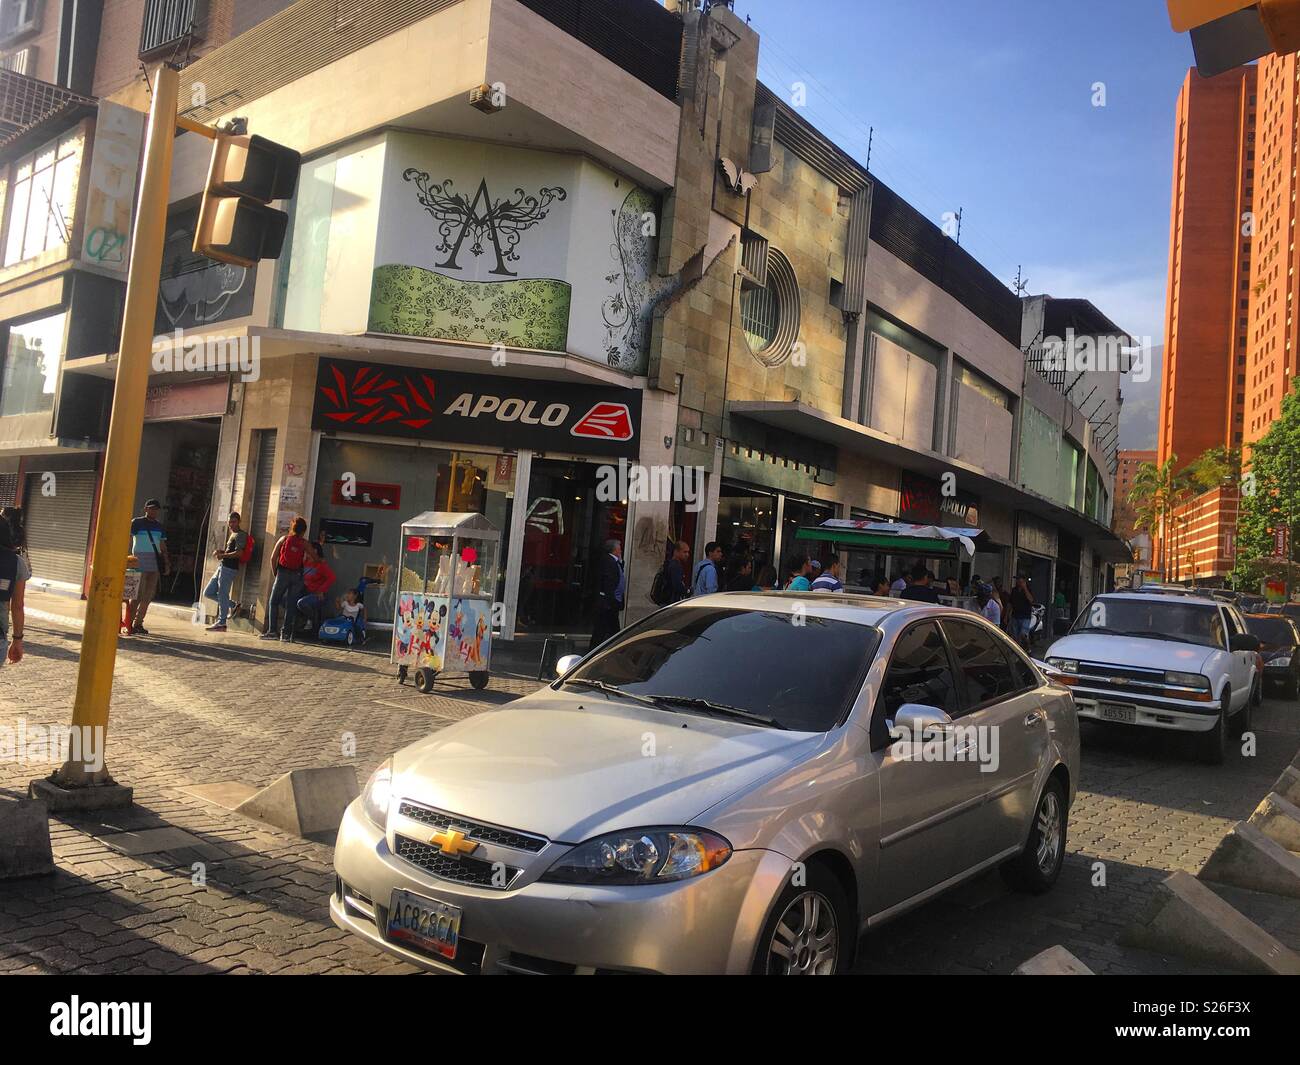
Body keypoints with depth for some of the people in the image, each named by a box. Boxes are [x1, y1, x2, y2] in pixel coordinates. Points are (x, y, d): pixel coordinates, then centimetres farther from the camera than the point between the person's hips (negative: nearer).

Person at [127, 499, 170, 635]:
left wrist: (166, 563, 12)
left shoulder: (159, 526, 15)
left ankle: (138, 623, 11)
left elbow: (163, 546, 19)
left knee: (149, 596, 4)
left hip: (154, 564, 5)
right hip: (139, 562, -5)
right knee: (138, 595, -8)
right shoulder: (136, 523, 0)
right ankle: (128, 623, -1)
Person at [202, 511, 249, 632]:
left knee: (222, 595, -7)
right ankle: (232, 605, 17)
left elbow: (239, 553, -19)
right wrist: (221, 551, 8)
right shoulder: (232, 535, 21)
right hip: (222, 567, 10)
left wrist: (223, 555, -13)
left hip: (229, 568, -10)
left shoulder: (240, 535, -8)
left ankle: (221, 623, -1)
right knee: (208, 593, 12)